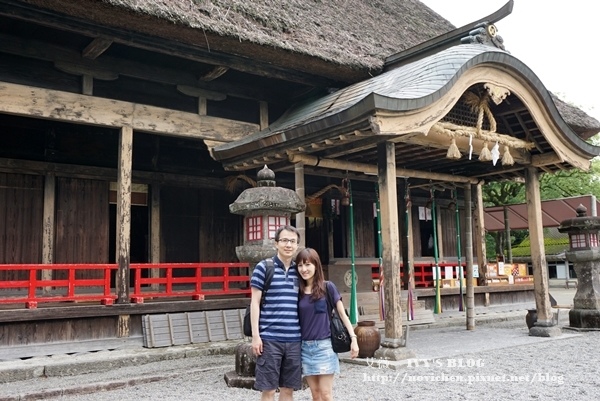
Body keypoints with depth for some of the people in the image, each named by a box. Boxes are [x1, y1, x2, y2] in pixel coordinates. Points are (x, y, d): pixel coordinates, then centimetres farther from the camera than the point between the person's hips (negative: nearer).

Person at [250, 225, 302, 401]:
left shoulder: (299, 271, 11)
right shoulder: (263, 267, -2)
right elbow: (255, 302, -3)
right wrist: (255, 335, -9)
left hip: (294, 339, 4)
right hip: (270, 338, -4)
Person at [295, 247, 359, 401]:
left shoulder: (328, 287, -3)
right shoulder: (298, 291, 5)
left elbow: (342, 314, 0)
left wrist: (353, 338, -7)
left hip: (324, 345, -3)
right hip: (305, 347, 3)